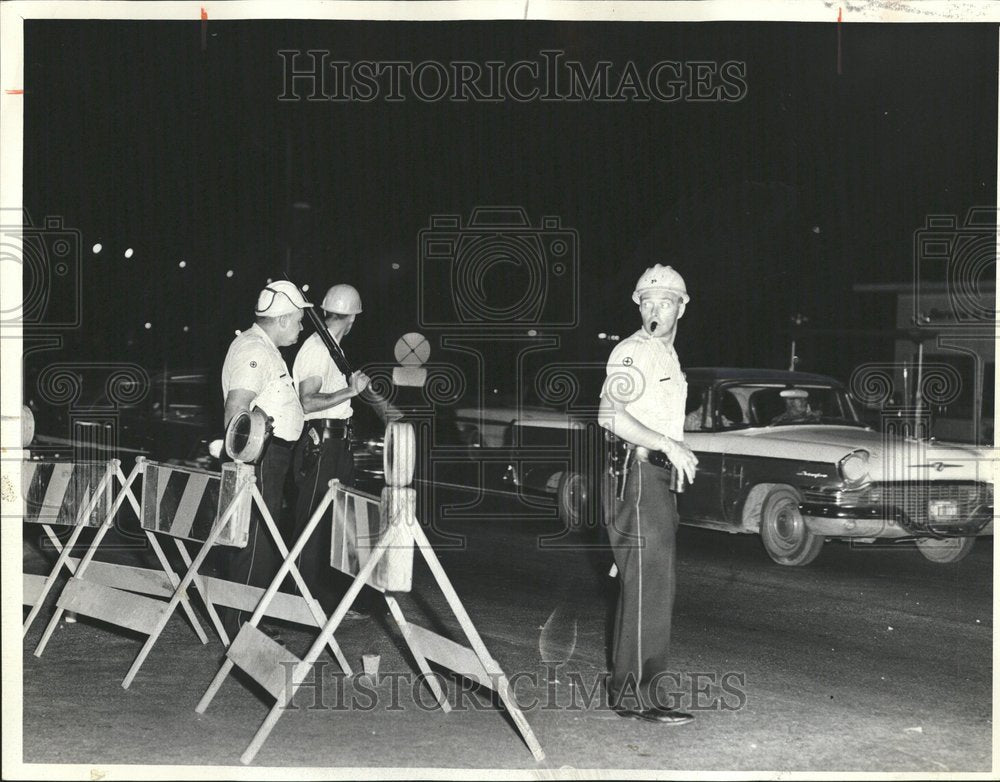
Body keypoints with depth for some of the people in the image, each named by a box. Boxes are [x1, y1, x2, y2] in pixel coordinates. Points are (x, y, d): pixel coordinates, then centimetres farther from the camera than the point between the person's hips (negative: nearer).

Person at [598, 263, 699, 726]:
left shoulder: (667, 357, 20)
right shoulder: (632, 352, -11)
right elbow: (611, 414, -25)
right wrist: (669, 445, -28)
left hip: (656, 477, 10)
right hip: (637, 474, -10)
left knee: (640, 586, 13)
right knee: (648, 586, -13)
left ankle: (624, 690, 20)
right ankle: (642, 696, -12)